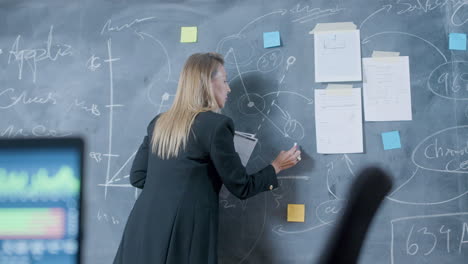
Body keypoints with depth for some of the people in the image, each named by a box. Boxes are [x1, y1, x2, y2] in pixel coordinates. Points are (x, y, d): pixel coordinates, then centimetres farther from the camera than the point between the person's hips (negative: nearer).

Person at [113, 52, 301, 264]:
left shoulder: (159, 123, 10)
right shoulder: (215, 124, -9)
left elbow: (137, 177, 14)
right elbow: (241, 187, -4)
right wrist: (277, 166, 11)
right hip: (182, 237, -6)